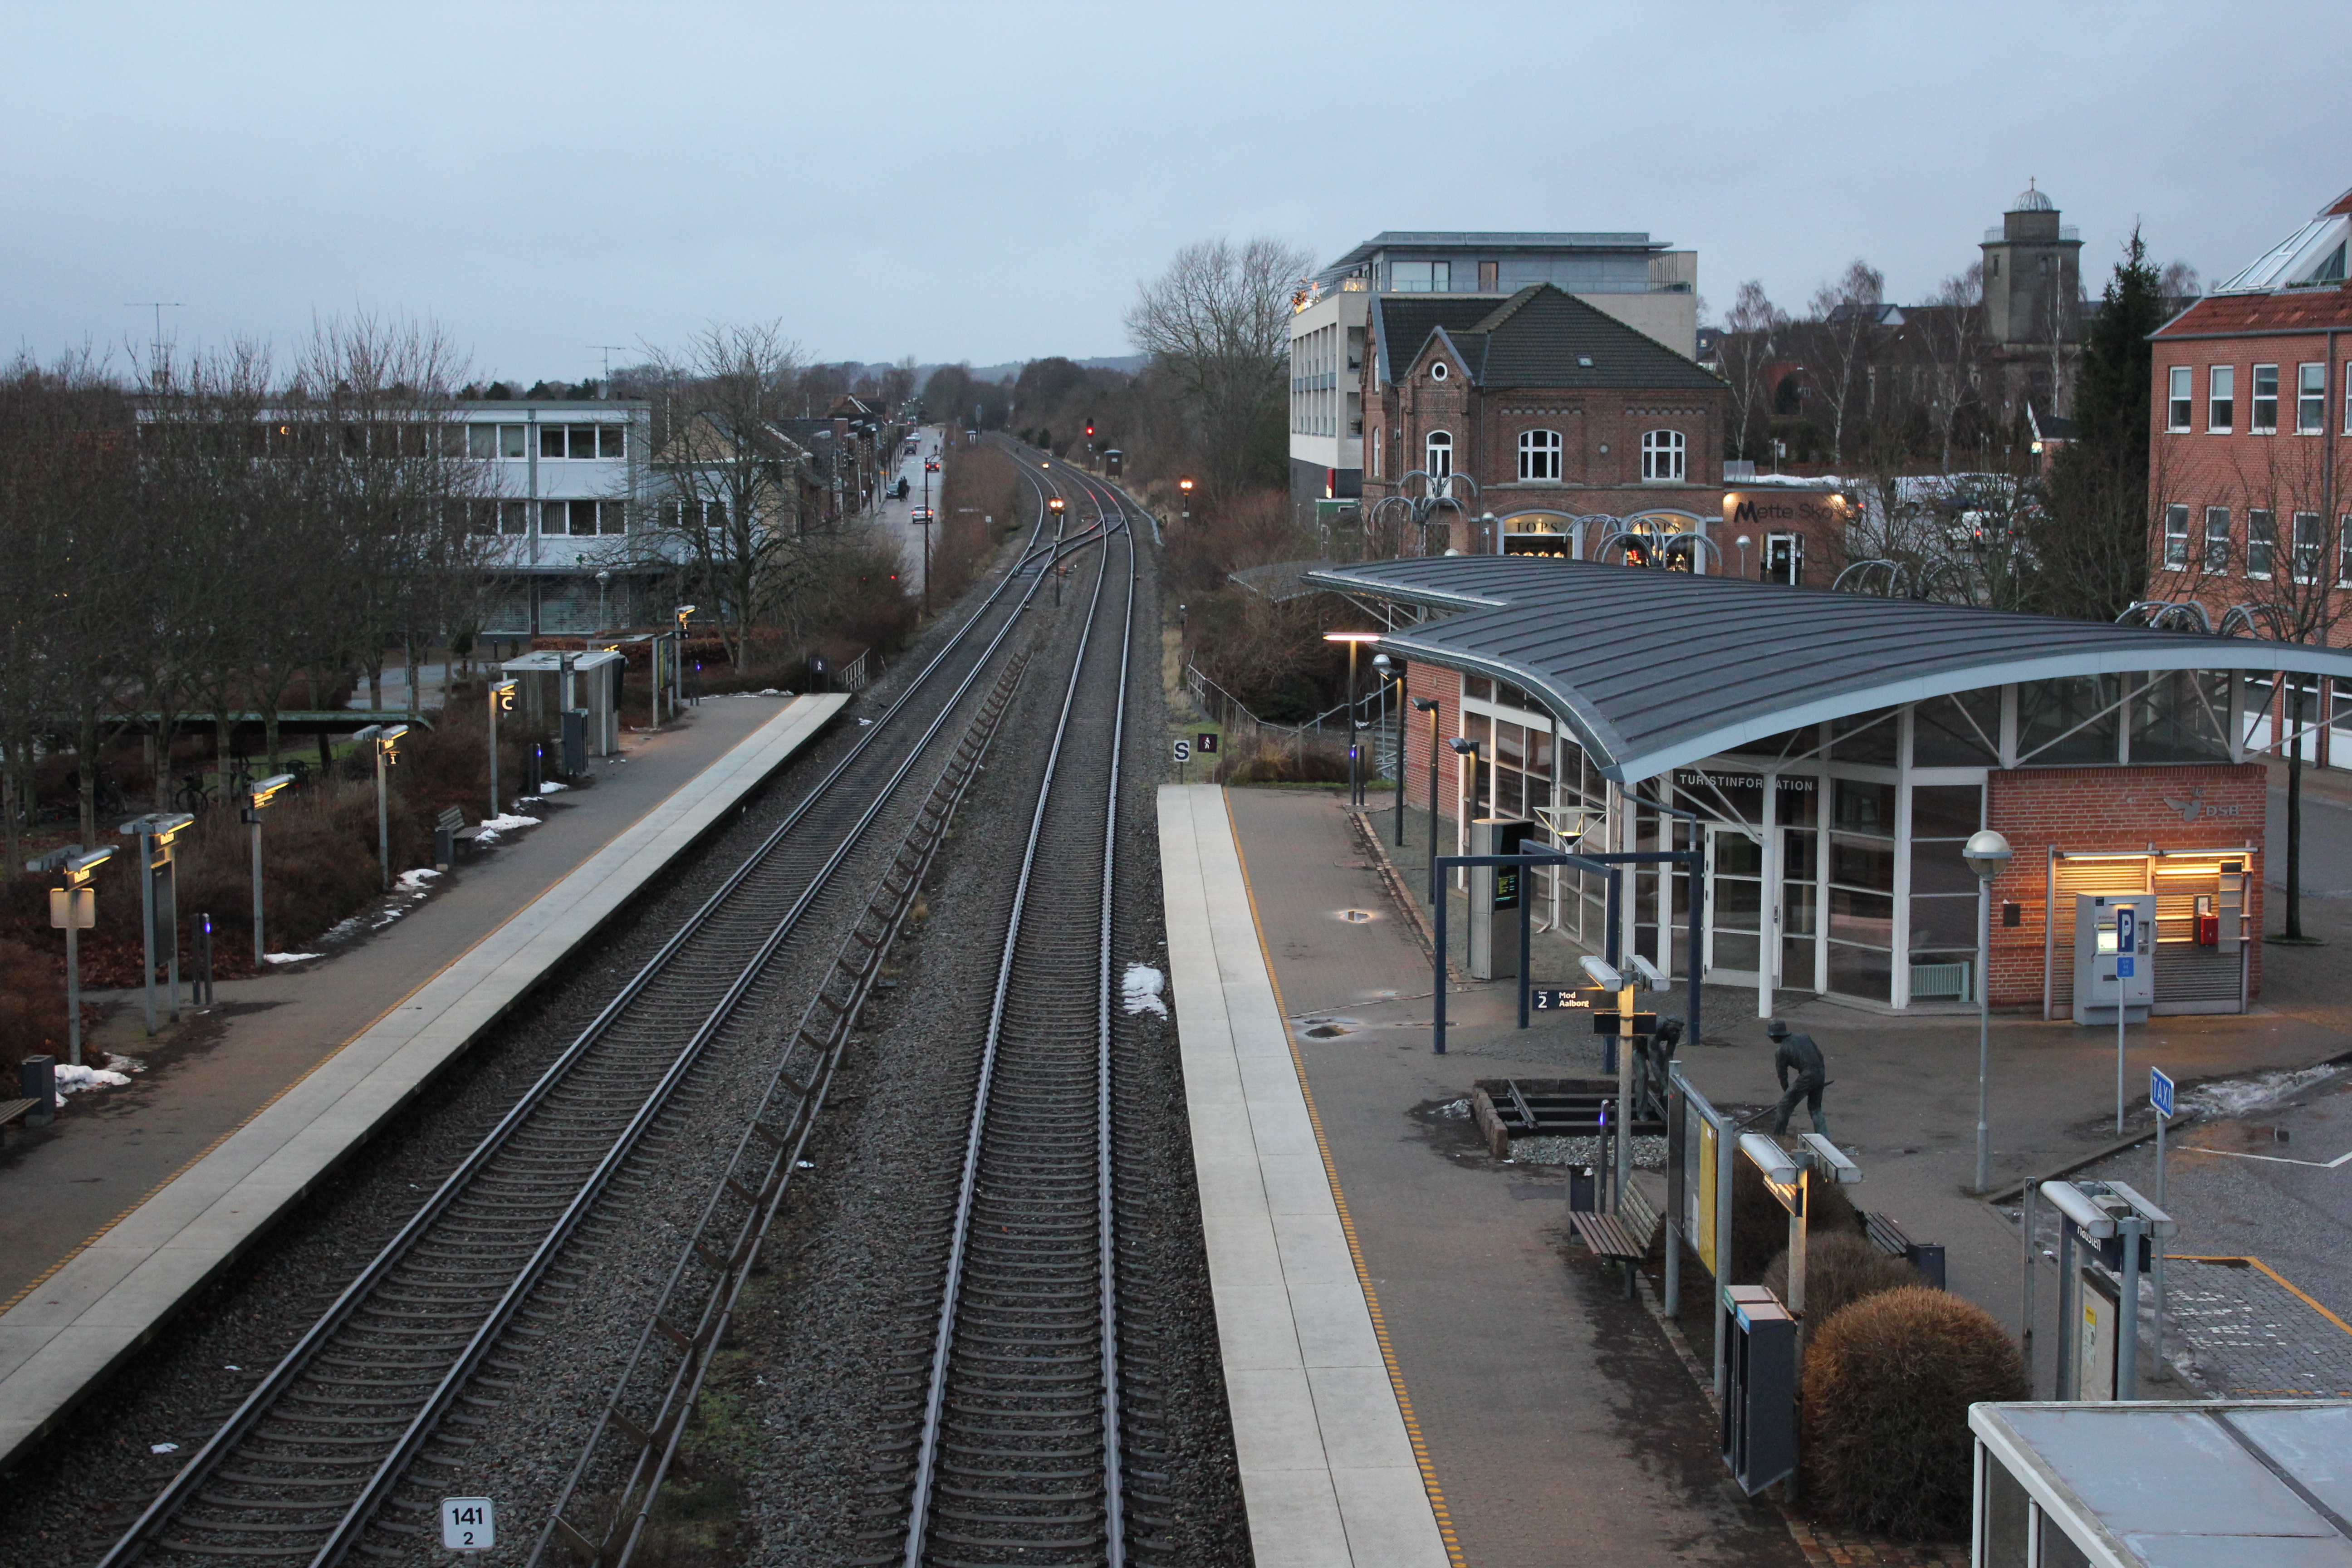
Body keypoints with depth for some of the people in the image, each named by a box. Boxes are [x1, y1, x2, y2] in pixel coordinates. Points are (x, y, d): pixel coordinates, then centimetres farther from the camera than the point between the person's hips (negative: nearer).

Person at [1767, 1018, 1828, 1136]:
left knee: (1784, 1107, 7)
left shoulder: (1781, 1050, 2)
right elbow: (1820, 1056, 18)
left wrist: (1787, 1092, 20)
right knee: (1815, 1108, 23)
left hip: (1807, 1077, -7)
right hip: (1821, 1074, 7)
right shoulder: (1805, 1038, 18)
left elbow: (1782, 1075, 7)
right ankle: (1825, 1139, 16)